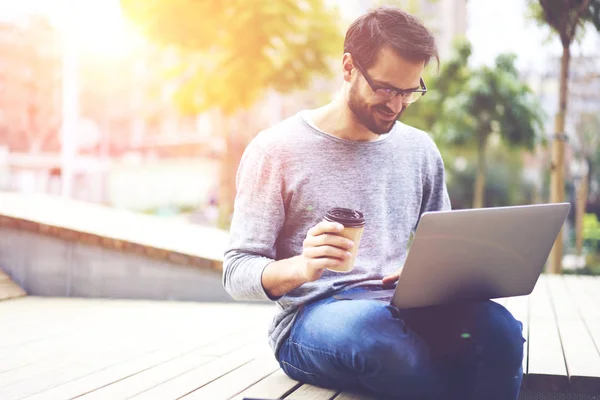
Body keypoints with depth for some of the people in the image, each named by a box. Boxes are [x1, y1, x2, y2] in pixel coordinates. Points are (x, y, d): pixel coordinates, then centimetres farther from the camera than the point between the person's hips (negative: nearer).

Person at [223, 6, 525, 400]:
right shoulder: (276, 150, 0)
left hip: (404, 308, 3)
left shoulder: (420, 150, 14)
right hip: (311, 318, -3)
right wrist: (302, 267, -25)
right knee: (374, 327, -39)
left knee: (497, 326, -31)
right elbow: (238, 272, -3)